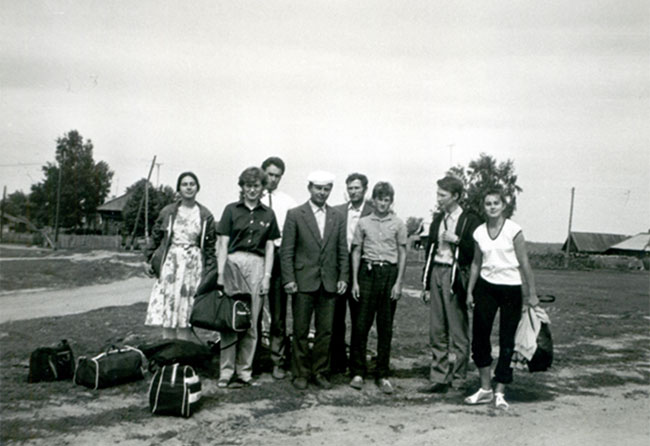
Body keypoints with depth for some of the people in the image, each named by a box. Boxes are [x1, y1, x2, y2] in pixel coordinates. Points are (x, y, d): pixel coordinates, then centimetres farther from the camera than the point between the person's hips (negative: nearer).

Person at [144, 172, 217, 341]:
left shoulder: (205, 215, 3)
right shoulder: (168, 212, 5)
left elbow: (210, 245, 4)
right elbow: (155, 237, 12)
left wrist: (210, 270, 0)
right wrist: (149, 260, 9)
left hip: (193, 265, -1)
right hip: (170, 263, 1)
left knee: (185, 312, -1)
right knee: (167, 311, 0)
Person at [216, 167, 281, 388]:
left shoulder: (268, 214, 12)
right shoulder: (232, 210, 6)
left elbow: (269, 247, 11)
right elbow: (223, 244, 3)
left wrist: (267, 276, 2)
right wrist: (220, 273, -4)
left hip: (257, 266, 2)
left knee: (251, 322, 3)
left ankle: (244, 371, 11)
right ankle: (226, 372, 3)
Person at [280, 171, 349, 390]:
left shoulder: (337, 218, 11)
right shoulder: (295, 215, 0)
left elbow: (342, 251, 12)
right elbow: (286, 250, -3)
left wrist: (343, 277, 3)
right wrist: (288, 279, -9)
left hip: (329, 282, 3)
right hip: (303, 281, -3)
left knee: (326, 331, 6)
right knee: (300, 331, 3)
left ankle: (320, 372, 18)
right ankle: (300, 374, 14)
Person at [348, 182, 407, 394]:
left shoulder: (398, 224, 4)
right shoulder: (363, 223, 5)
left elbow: (402, 254, 5)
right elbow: (356, 252, 7)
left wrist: (398, 282, -2)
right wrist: (354, 281, 1)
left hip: (389, 273, 0)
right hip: (368, 271, 0)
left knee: (385, 327, 5)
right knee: (361, 324, -1)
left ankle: (382, 375, 14)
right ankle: (358, 372, 11)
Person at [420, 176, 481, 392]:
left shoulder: (470, 220, -4)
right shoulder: (438, 220, 15)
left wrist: (456, 240, -15)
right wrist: (426, 284, 13)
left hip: (456, 276, -6)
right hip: (436, 273, 6)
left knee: (458, 331, -1)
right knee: (437, 330, 6)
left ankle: (457, 380, 7)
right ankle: (439, 377, 12)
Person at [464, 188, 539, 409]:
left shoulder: (513, 230, -7)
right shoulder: (480, 232, 5)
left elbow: (524, 263, -5)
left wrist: (532, 293, -3)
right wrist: (469, 292, 13)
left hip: (511, 289, -3)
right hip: (486, 286, 4)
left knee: (507, 341, 2)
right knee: (479, 336, 0)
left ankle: (499, 392, 12)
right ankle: (485, 389, 14)